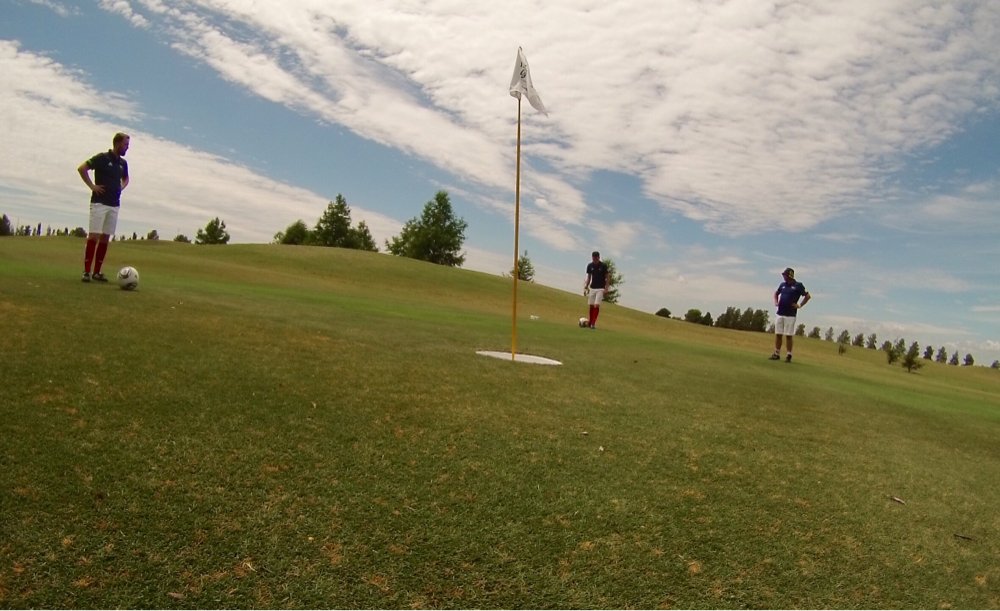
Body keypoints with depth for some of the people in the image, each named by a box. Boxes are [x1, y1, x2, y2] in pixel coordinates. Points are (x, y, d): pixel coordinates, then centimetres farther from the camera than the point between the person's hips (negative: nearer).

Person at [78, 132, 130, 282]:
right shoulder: (102, 158, -6)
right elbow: (82, 168, -10)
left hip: (114, 205, 6)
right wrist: (92, 186, -11)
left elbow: (125, 178, 31)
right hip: (99, 203, -6)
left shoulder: (123, 163, 13)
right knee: (94, 236, -9)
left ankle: (97, 272, 11)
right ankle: (86, 271, -7)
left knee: (105, 238, 6)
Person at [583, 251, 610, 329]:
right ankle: (590, 322, 14)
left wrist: (606, 288, -11)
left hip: (600, 289, -4)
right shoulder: (590, 265, 2)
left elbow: (607, 277, -3)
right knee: (591, 306, 5)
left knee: (596, 305, -13)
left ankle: (593, 323, -13)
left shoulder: (603, 265, -8)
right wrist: (586, 287, 6)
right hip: (592, 288, 4)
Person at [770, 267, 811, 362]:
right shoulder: (783, 285, 11)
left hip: (790, 315, -5)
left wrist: (799, 305, -8)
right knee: (778, 334, 6)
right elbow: (776, 293, 29)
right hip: (780, 313, 5)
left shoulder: (798, 285, -4)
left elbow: (808, 296, -3)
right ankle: (777, 354, 14)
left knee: (788, 335, -3)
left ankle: (788, 355, 5)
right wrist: (776, 302, 13)